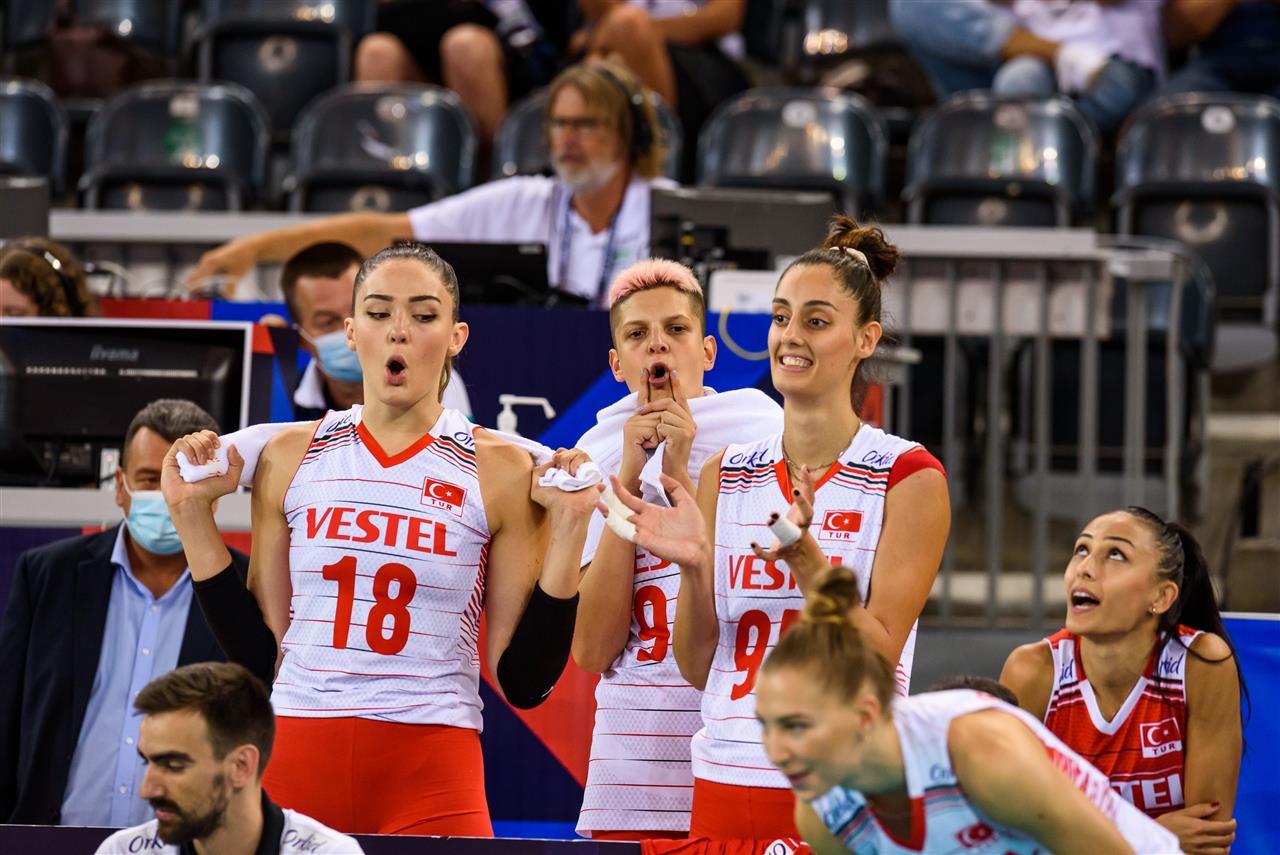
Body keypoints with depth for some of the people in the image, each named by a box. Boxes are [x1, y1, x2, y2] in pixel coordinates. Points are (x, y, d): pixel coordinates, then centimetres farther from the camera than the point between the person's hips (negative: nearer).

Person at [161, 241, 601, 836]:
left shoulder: (500, 472, 2)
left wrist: (567, 528, -6)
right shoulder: (290, 458, 8)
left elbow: (524, 682, 0)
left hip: (433, 777, -2)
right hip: (296, 764, 2)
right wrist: (194, 517, 6)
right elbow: (257, 657, 9)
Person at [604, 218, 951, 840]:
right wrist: (692, 567, -10)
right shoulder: (727, 476, 8)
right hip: (726, 782, 4)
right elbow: (698, 666, 7)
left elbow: (879, 659, -11)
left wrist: (802, 555, -23)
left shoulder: (909, 478, -4)